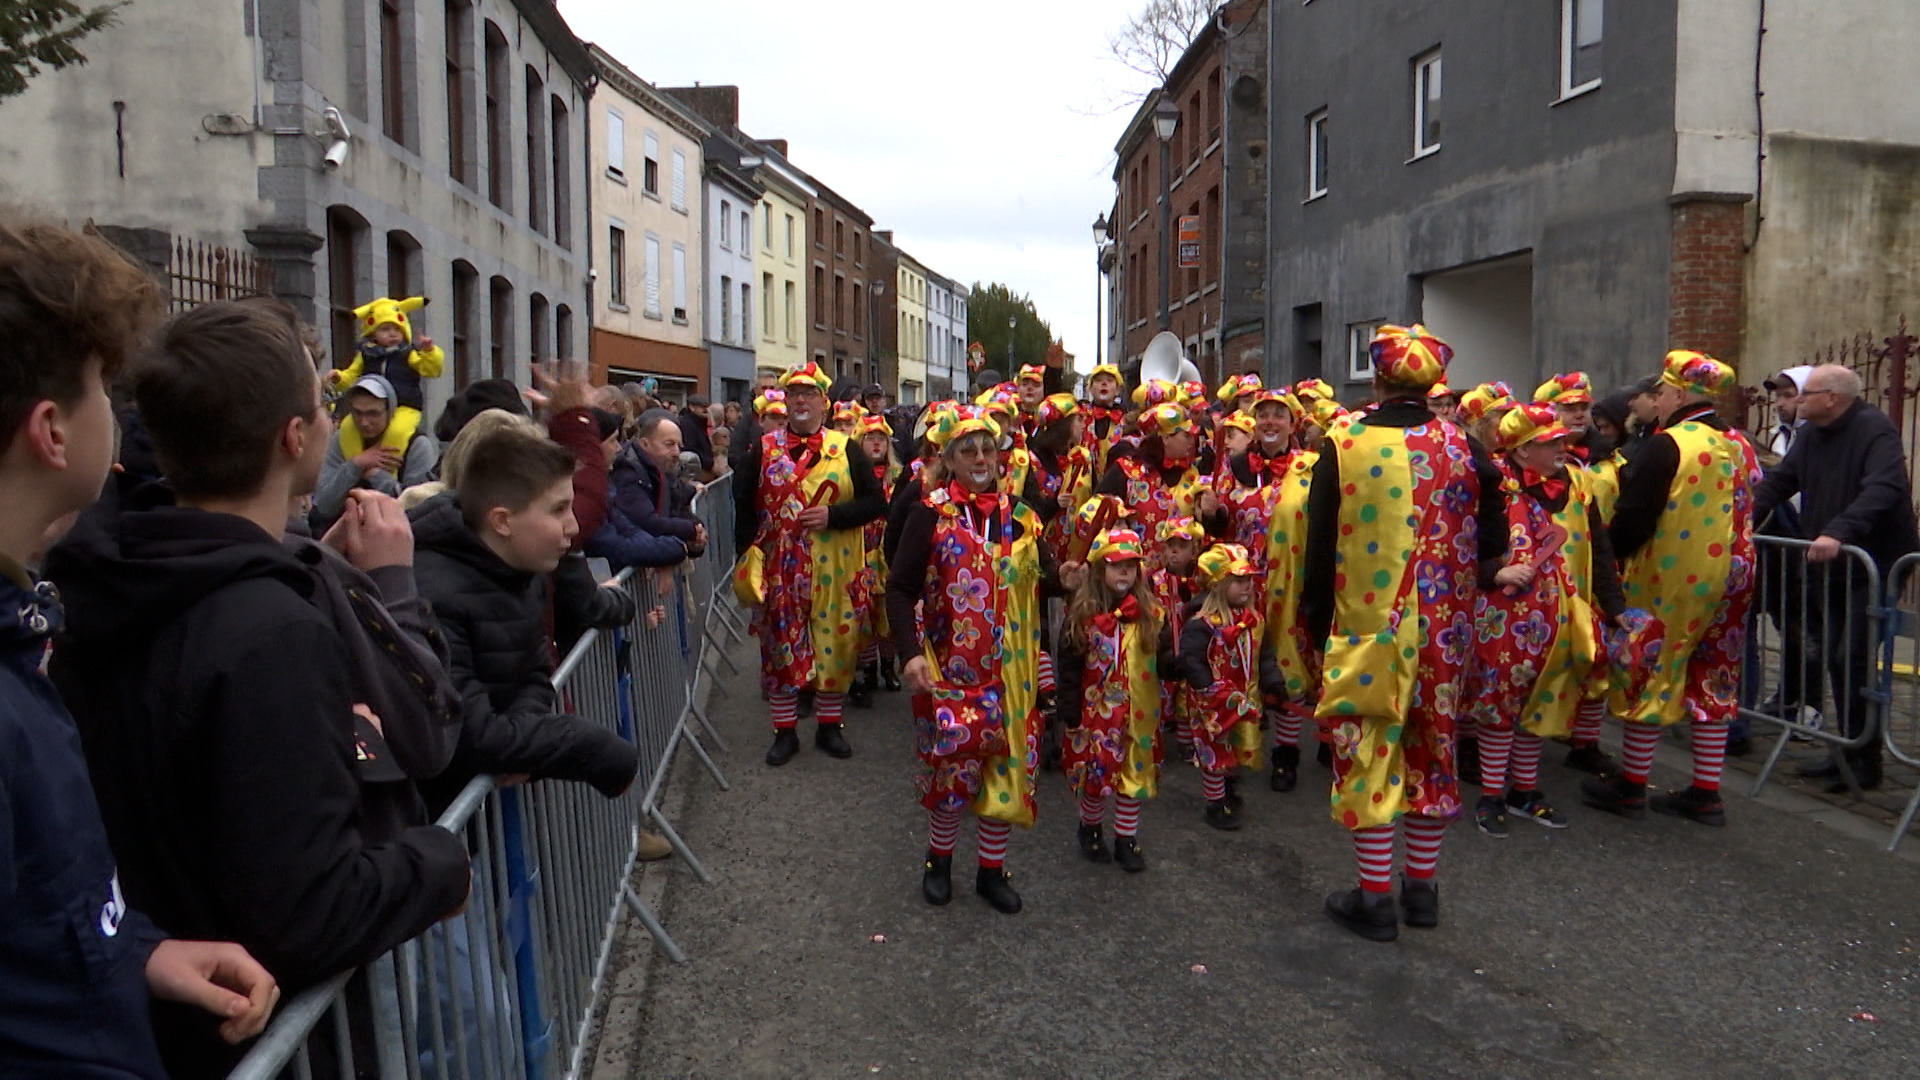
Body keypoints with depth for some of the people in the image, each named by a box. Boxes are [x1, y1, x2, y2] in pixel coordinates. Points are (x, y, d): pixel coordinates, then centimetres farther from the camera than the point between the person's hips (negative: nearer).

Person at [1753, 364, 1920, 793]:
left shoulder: (1875, 431, -16)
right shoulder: (1811, 435, 9)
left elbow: (1883, 489, -30)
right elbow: (1778, 481, 10)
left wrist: (1838, 532, -42)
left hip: (1874, 564, -8)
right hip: (1830, 565, 8)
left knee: (1855, 661, -8)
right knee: (1836, 659, 11)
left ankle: (1865, 763, 3)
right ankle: (1848, 751, 22)